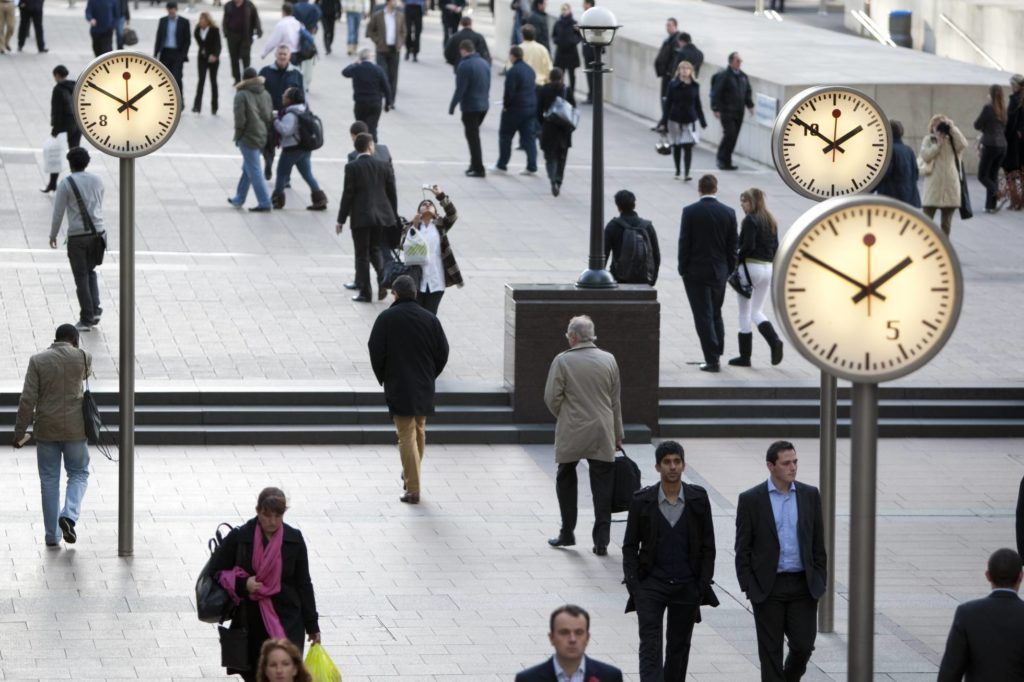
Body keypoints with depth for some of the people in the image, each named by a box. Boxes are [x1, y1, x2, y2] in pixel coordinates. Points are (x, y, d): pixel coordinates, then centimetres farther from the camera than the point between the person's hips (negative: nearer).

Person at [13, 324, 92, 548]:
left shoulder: (38, 361, -5)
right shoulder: (83, 358, -5)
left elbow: (28, 399, -9)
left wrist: (20, 431, -3)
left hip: (46, 428, 1)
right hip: (75, 428, -1)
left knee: (49, 479, 10)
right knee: (79, 474, 15)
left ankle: (51, 535, 12)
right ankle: (69, 516, -10)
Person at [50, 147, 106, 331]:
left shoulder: (66, 184, -8)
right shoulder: (97, 181, 7)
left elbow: (58, 212, -6)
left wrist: (53, 235, 6)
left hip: (77, 236, -4)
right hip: (97, 233, 4)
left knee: (81, 277, 4)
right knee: (90, 271, 21)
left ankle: (87, 319, 5)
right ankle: (95, 310, 8)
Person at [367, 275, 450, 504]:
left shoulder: (386, 319, -9)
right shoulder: (430, 319, 0)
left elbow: (376, 352, -9)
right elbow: (443, 353, 3)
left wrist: (383, 378, 7)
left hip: (398, 387, -4)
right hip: (424, 387, 4)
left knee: (407, 436, -3)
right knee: (419, 431, 22)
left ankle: (413, 489, -8)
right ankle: (413, 474, 38)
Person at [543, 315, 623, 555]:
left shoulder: (562, 361, -9)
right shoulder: (609, 360, 3)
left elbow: (552, 398, -8)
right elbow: (615, 400, 9)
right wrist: (617, 434, 17)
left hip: (571, 434, -2)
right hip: (603, 434, 2)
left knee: (566, 480, 17)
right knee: (602, 487, 3)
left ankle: (567, 533, 21)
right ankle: (601, 540, -1)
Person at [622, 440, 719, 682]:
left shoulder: (698, 499, -1)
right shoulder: (642, 501, -4)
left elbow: (708, 546, 4)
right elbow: (630, 547, 2)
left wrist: (703, 585, -3)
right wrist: (633, 585, -7)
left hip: (687, 587, 2)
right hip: (651, 586, -2)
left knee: (679, 648, 11)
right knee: (650, 647, -11)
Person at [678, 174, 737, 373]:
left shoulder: (690, 212, -10)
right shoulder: (728, 213, -1)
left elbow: (684, 243, -9)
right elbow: (732, 245, 3)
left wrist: (683, 269, -1)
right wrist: (729, 270, 12)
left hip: (695, 272, -3)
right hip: (719, 272, 3)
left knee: (704, 316, -1)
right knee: (715, 314, 18)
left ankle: (712, 359, -5)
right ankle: (716, 354, 19)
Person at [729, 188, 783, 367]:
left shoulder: (750, 220, -12)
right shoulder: (771, 221, 11)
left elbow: (748, 246, -20)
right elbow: (775, 247, 12)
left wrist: (736, 260, -8)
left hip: (750, 267, -7)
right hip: (769, 269, 7)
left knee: (745, 313, 3)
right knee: (757, 311, 16)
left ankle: (745, 356, 8)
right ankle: (775, 341, -8)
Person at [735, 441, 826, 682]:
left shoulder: (810, 495, 5)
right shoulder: (751, 499, -4)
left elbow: (818, 543, 8)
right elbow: (743, 549, -2)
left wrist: (819, 582, 3)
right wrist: (748, 588, -7)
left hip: (803, 586, 2)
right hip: (767, 588, -2)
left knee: (803, 646, 0)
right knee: (771, 651, 2)